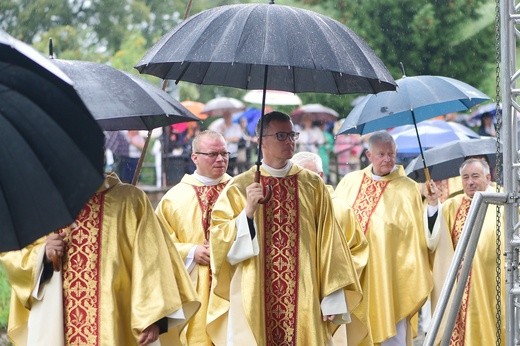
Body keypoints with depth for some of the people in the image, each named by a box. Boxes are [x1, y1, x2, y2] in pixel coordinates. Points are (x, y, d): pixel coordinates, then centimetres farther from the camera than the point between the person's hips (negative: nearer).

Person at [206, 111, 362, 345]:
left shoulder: (313, 186, 6)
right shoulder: (239, 187, 3)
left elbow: (328, 243, 4)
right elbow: (219, 242, -1)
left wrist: (333, 299, -2)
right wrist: (248, 212, -15)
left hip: (304, 302, 1)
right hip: (255, 302, -1)